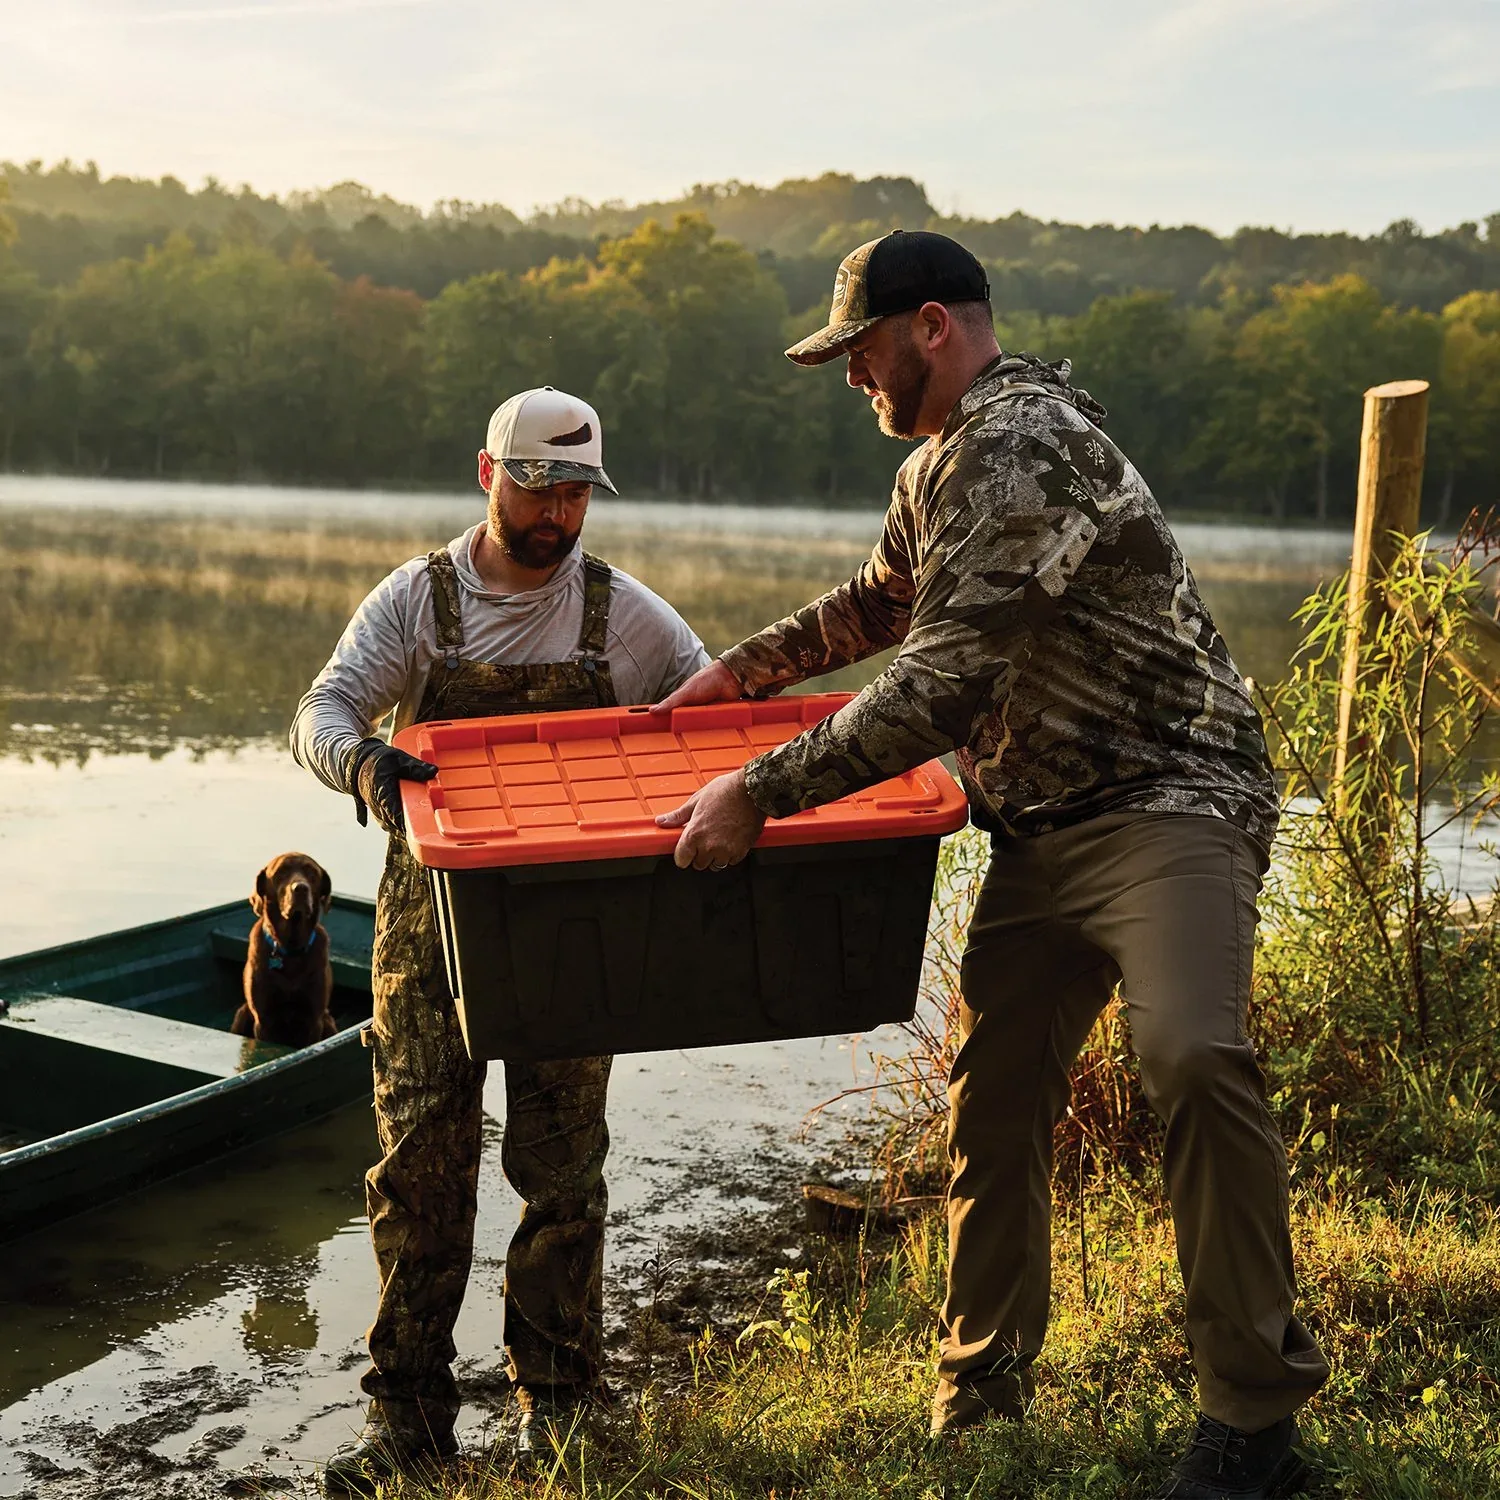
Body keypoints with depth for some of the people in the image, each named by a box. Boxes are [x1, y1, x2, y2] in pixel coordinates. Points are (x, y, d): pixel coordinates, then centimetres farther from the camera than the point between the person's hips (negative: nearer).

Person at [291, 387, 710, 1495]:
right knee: (421, 1153, -1)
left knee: (562, 1162, 3)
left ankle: (557, 1399, 16)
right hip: (433, 910, 0)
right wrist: (362, 759, -32)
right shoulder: (417, 597, 0)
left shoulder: (620, 611, 3)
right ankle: (409, 1411, 8)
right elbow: (324, 711, -9)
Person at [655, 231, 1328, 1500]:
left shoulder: (1021, 442, -17)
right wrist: (744, 667, 34)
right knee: (991, 1099, 8)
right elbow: (879, 603, 38)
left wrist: (761, 792, -20)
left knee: (1193, 1055, -29)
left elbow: (941, 686, -25)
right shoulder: (939, 466, 17)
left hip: (1165, 801, -10)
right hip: (1040, 835, 10)